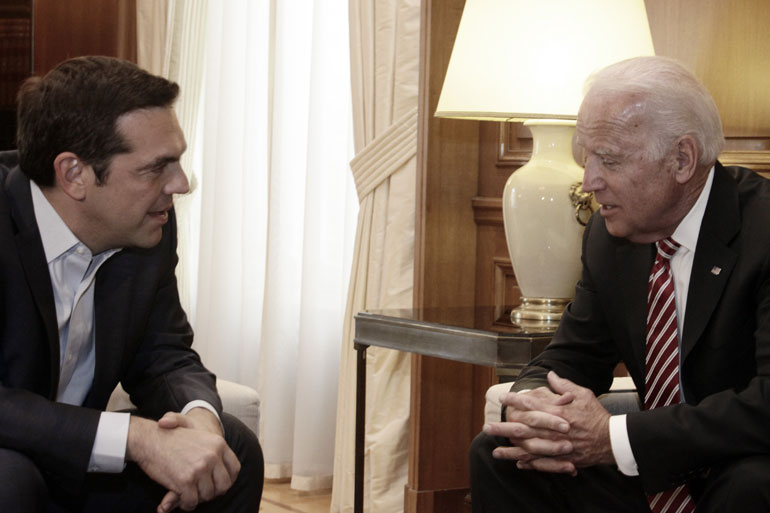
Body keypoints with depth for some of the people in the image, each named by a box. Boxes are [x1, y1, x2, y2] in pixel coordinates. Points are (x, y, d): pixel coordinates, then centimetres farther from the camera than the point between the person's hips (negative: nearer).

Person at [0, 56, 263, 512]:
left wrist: (200, 416, -20)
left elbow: (165, 358, 4)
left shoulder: (150, 229, -4)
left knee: (232, 449, -8)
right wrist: (135, 437, -36)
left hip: (71, 468, 6)